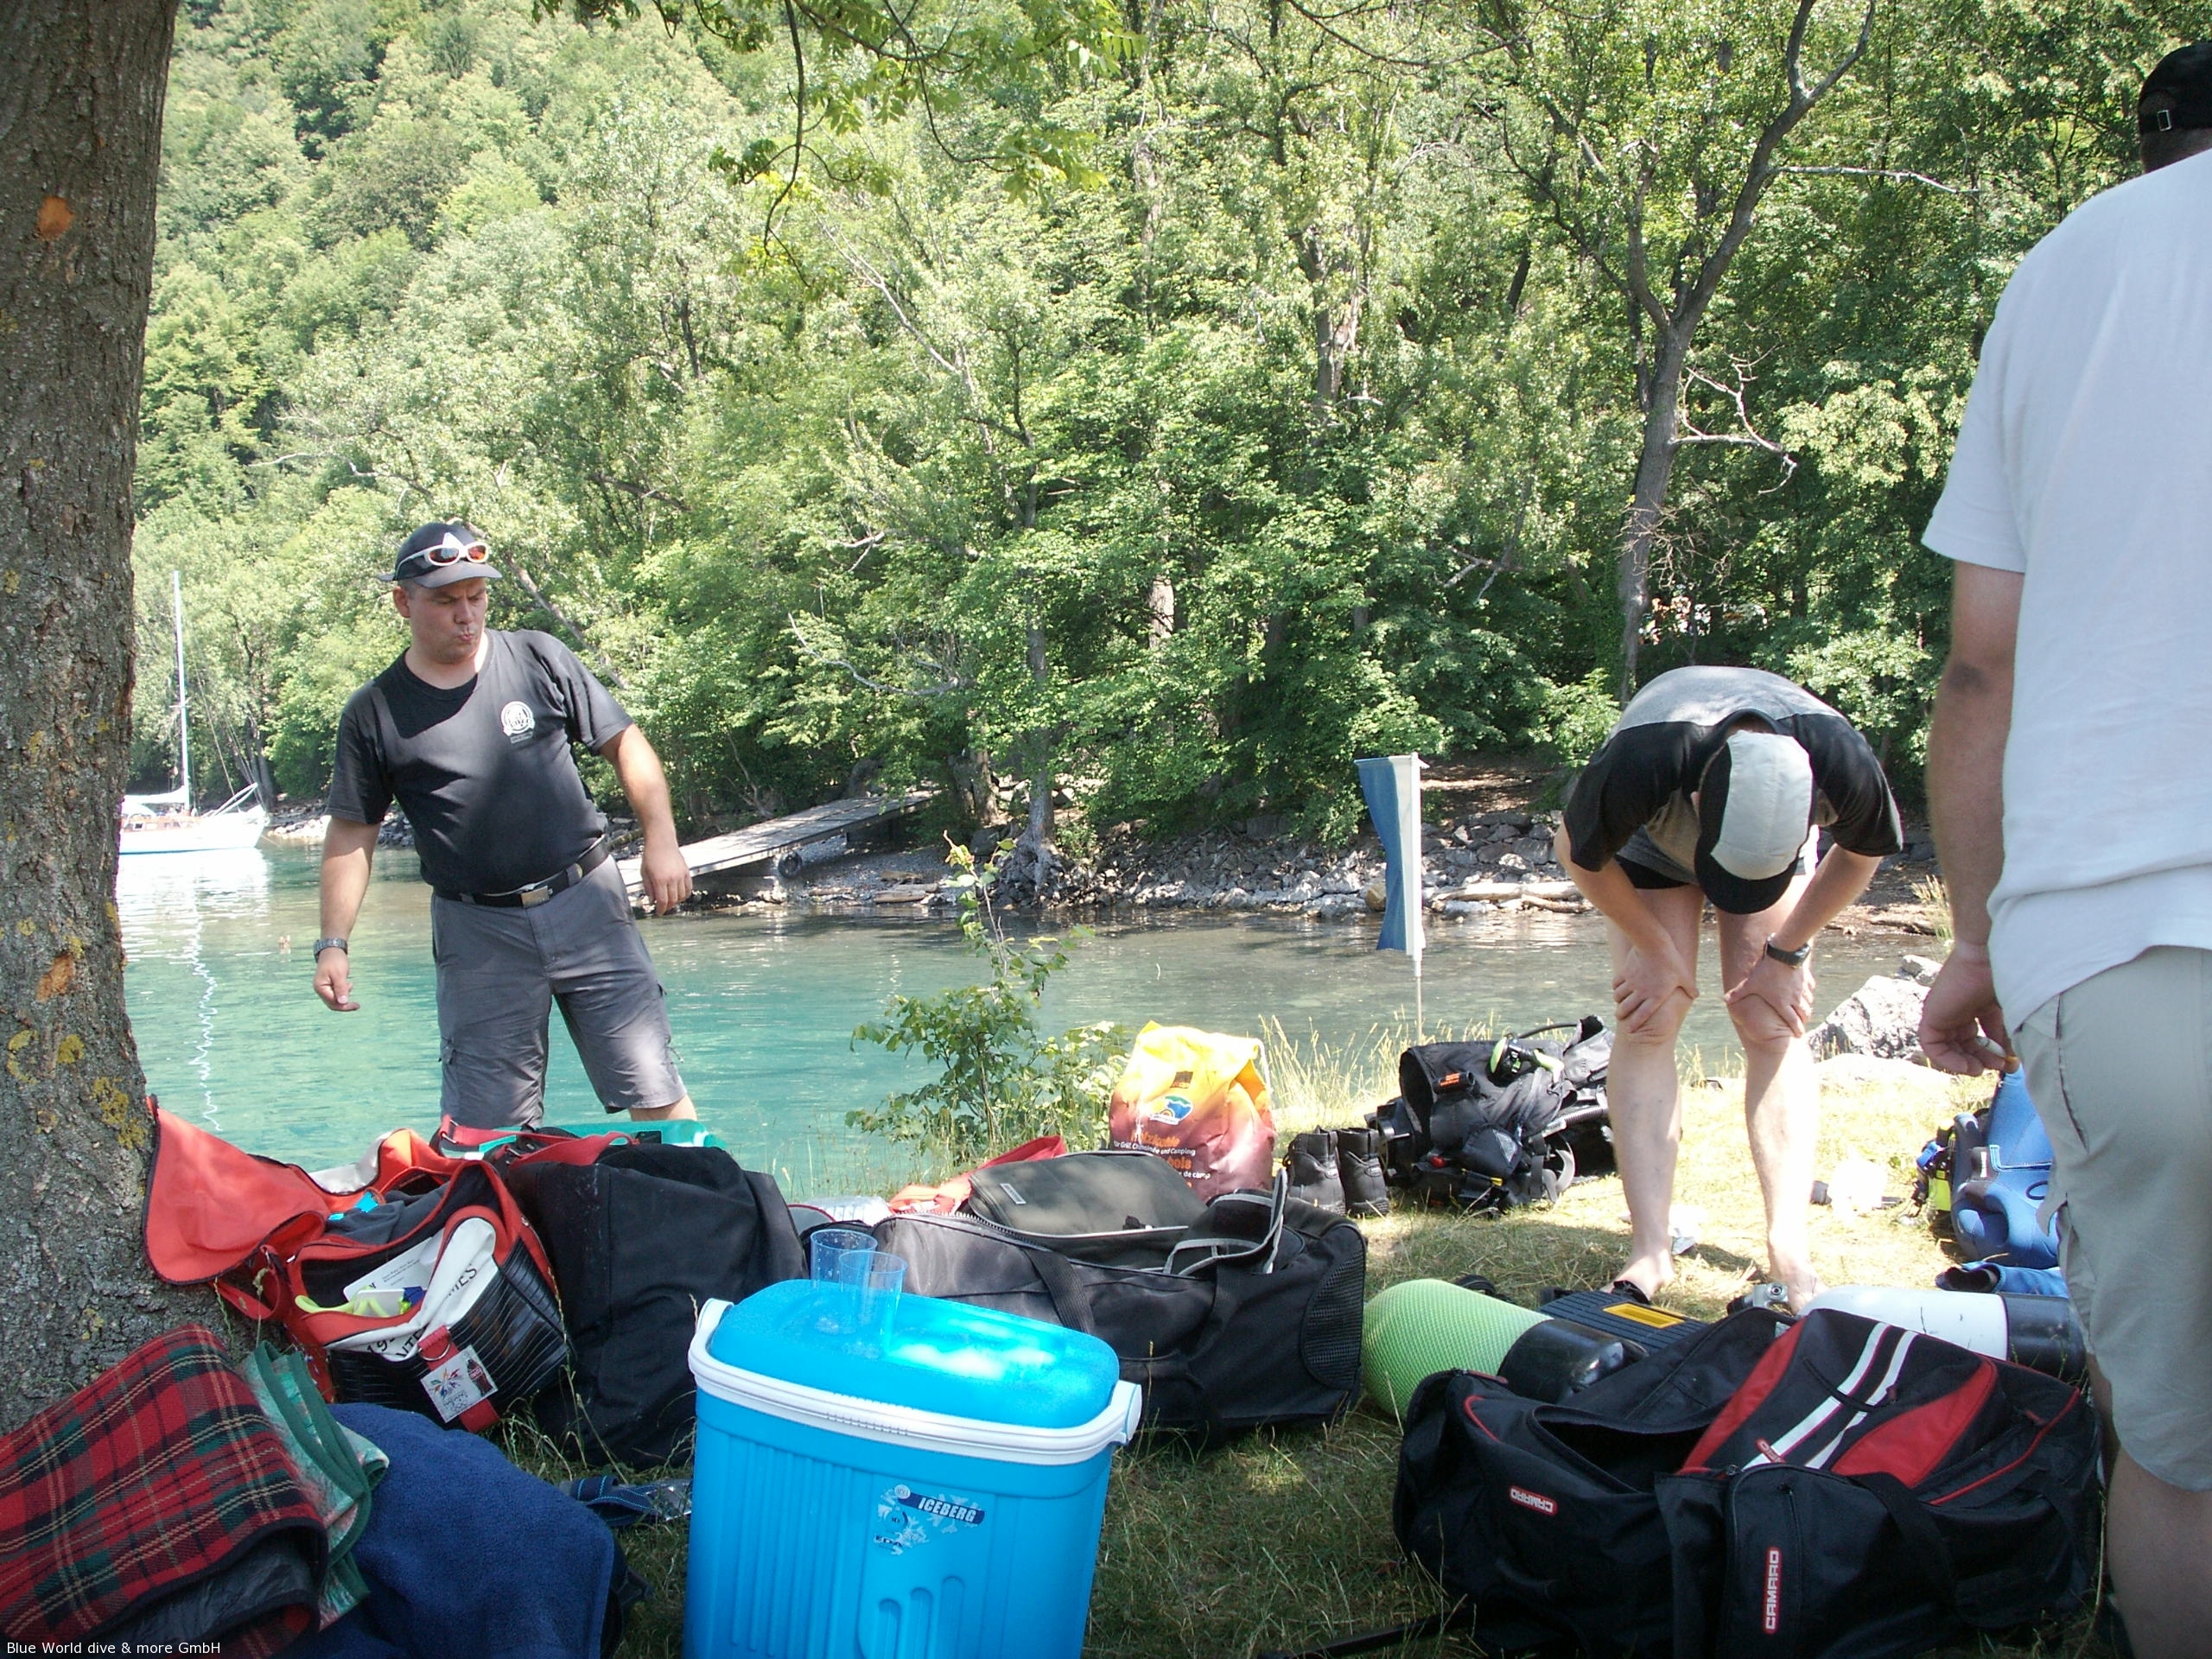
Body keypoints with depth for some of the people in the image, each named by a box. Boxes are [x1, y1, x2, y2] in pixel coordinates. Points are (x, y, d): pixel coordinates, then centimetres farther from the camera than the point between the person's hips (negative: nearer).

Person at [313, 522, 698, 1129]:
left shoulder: (540, 659, 2)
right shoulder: (373, 713, 2)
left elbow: (626, 744, 8)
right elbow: (351, 834, 7)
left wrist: (662, 843, -2)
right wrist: (333, 944, 0)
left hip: (587, 903, 0)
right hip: (478, 935, 0)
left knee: (653, 1092, -1)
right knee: (484, 1129, 0)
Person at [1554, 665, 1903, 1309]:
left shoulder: (1846, 767, -38)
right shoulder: (1640, 762, -44)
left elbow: (1859, 856, -12)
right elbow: (1582, 855, -20)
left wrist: (1786, 953, -10)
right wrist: (1658, 952, -13)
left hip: (1779, 840, 1)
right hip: (1652, 844, -1)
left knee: (1771, 1026, -11)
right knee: (1647, 1024, -14)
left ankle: (1790, 1250, -9)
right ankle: (1650, 1253, -13)